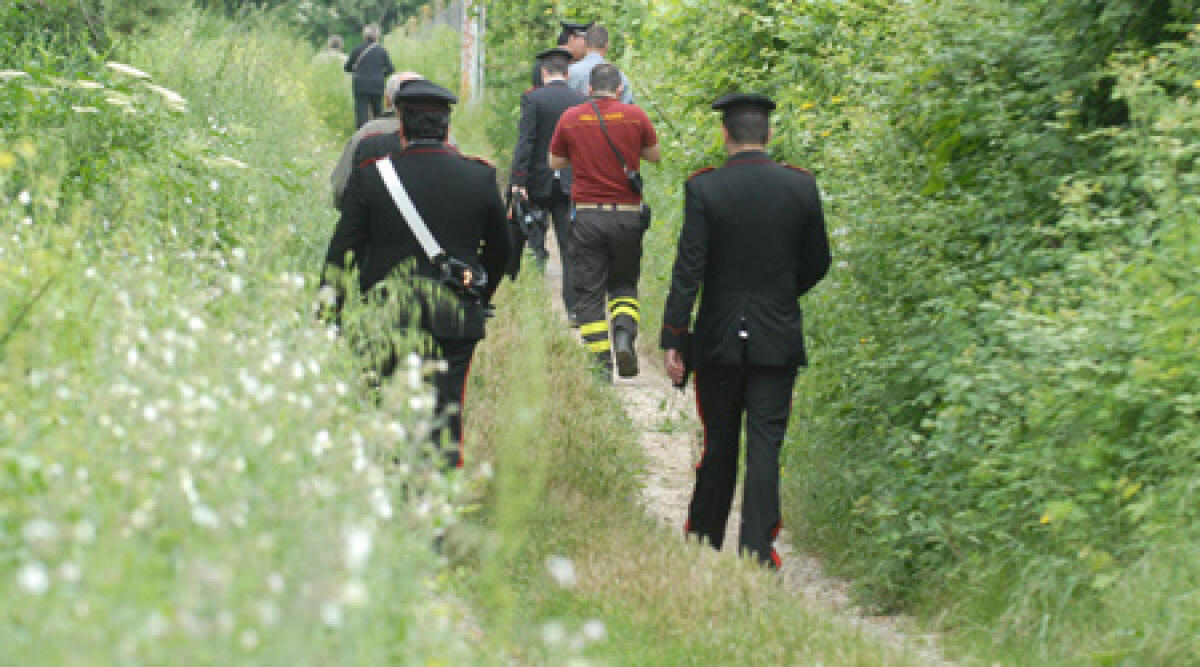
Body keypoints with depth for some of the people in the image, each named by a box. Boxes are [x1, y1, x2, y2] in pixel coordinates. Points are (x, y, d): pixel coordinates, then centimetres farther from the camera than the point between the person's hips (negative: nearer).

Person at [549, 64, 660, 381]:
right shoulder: (635, 116, -1)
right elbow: (654, 155, 13)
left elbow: (555, 163, 11)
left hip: (586, 215, -1)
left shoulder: (570, 117, 1)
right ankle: (624, 335, -9)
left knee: (588, 292, 5)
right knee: (624, 284, 17)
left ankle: (601, 363, -3)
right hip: (627, 216, 1)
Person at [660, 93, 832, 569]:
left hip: (719, 338, 0)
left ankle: (704, 542, 27)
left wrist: (672, 340, -10)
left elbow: (688, 269, -12)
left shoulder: (704, 188, -10)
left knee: (719, 443, 13)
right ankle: (757, 550, -5)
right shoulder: (801, 186, -3)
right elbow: (817, 263, 6)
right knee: (765, 445, 1)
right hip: (778, 338, 0)